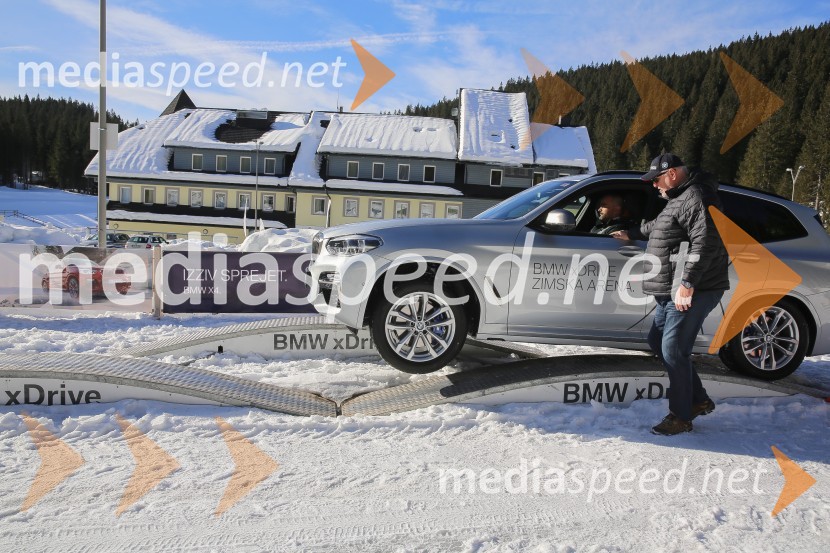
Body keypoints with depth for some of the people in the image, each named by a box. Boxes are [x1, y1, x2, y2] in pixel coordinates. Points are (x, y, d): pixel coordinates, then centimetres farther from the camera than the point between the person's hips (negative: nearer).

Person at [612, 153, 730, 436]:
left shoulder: (695, 197, -14)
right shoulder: (680, 199, 20)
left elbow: (706, 242, -26)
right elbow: (658, 226, 40)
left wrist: (688, 284, -28)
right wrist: (631, 233, 51)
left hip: (692, 292, -11)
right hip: (674, 292, 11)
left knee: (673, 350, -8)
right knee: (657, 341, 16)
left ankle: (681, 417, 5)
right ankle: (699, 400, 24)